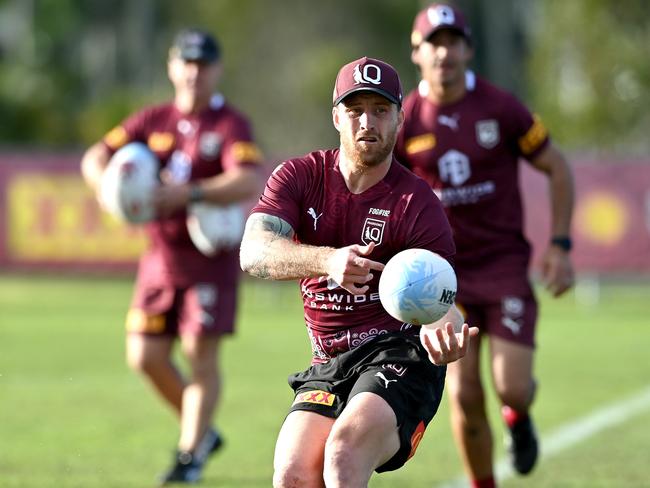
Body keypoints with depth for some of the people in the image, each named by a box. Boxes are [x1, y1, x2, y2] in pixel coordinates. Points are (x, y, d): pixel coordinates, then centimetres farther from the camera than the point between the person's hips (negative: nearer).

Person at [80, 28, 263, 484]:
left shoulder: (231, 125, -7)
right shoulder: (153, 121, 8)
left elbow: (250, 181, -25)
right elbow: (95, 158, 5)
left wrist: (188, 194, -34)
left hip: (212, 257, -5)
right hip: (161, 256, 5)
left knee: (201, 353, -9)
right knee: (145, 357, 3)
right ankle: (202, 431, 23)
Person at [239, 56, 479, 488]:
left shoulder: (418, 204, -4)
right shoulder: (301, 176, 4)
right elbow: (254, 253, -13)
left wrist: (443, 335, -38)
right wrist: (328, 260, -33)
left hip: (400, 358, -3)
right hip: (328, 368, 4)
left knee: (343, 450, -31)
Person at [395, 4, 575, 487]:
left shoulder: (501, 108, -7)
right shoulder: (405, 122, -3)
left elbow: (557, 169, 3)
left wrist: (560, 246, -4)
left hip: (505, 263, -1)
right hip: (446, 270, 1)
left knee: (514, 388, -11)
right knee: (464, 396, -5)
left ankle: (519, 416, 27)